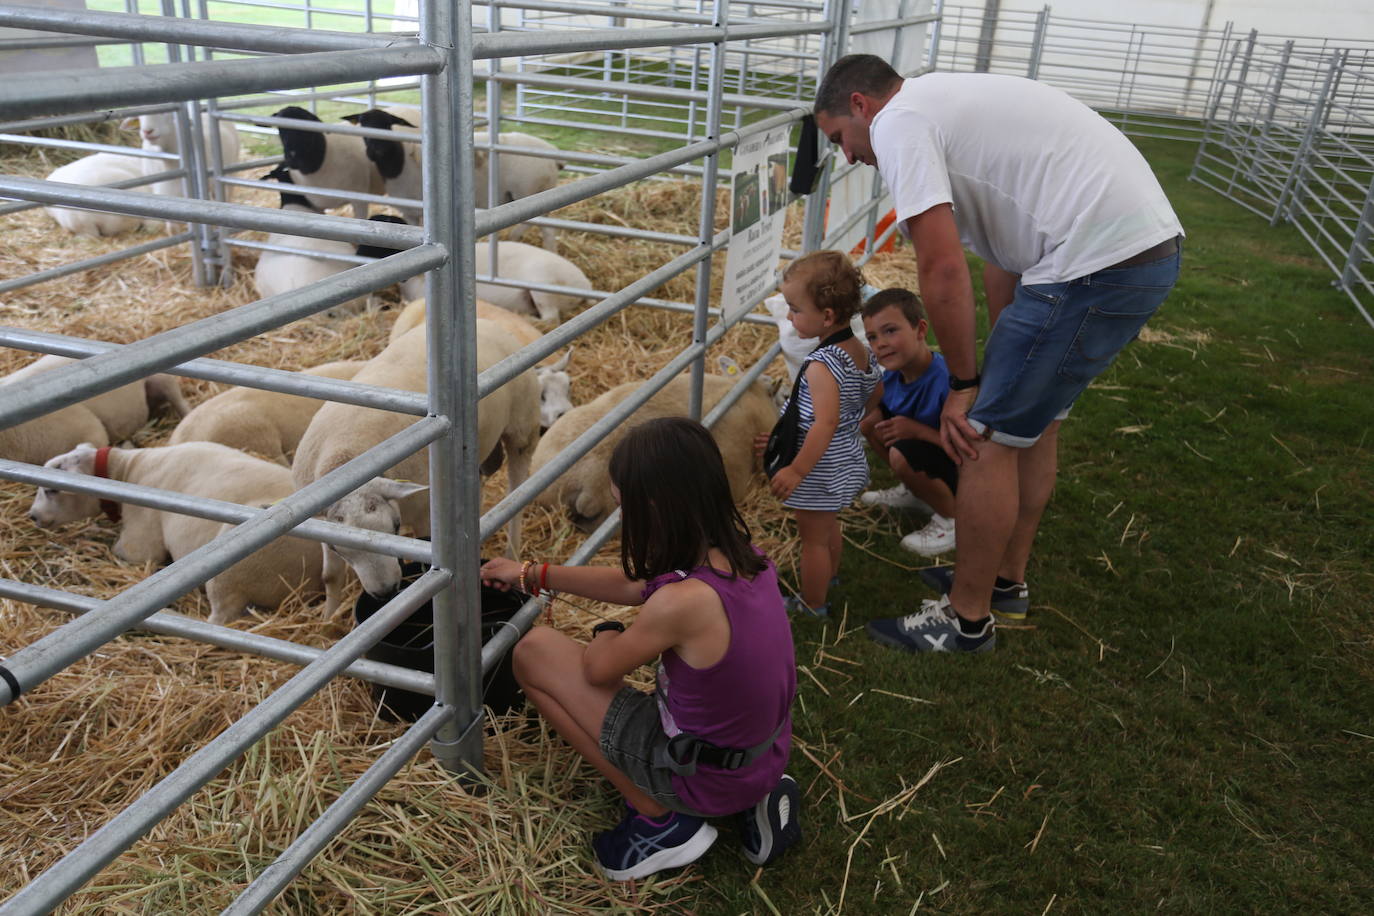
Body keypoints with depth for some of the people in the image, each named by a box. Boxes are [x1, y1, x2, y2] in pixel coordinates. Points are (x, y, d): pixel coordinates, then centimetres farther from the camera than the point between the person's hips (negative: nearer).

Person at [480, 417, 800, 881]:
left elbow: (597, 669, -12)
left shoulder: (684, 601, -31)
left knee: (534, 652, -3)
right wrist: (533, 573, 13)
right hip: (766, 755, 7)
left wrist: (606, 635, 10)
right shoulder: (743, 556, -8)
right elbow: (634, 585, 8)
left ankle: (660, 818, 1)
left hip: (706, 780, -7)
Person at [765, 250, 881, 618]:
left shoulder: (822, 365, -29)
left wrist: (797, 469, -26)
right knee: (829, 527, 30)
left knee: (813, 539, 9)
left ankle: (812, 605, 24)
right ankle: (830, 575, 51)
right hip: (849, 461, 9)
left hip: (822, 470, -9)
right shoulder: (860, 352, -1)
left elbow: (826, 423, -33)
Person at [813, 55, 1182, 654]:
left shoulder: (898, 122, -6)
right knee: (1034, 418, 22)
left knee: (988, 436, 0)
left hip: (1095, 263, -10)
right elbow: (1001, 256, 24)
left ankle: (966, 619, 16)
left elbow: (942, 269, -15)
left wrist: (963, 384, -4)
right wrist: (1000, 367, 23)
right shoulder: (944, 104, 24)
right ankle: (1006, 579, 39)